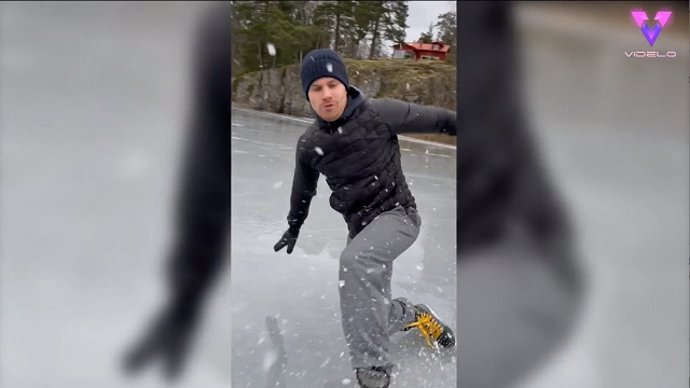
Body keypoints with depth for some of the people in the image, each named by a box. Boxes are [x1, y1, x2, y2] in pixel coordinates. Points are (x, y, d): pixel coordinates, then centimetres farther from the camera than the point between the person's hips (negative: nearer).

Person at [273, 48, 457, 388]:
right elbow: (303, 189, 18)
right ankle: (418, 317, 37)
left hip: (398, 213, -5)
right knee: (370, 310, 5)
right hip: (360, 226, 6)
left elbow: (434, 120, -3)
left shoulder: (379, 113, -13)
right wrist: (293, 228, 29)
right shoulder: (309, 144, 0)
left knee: (354, 261, -34)